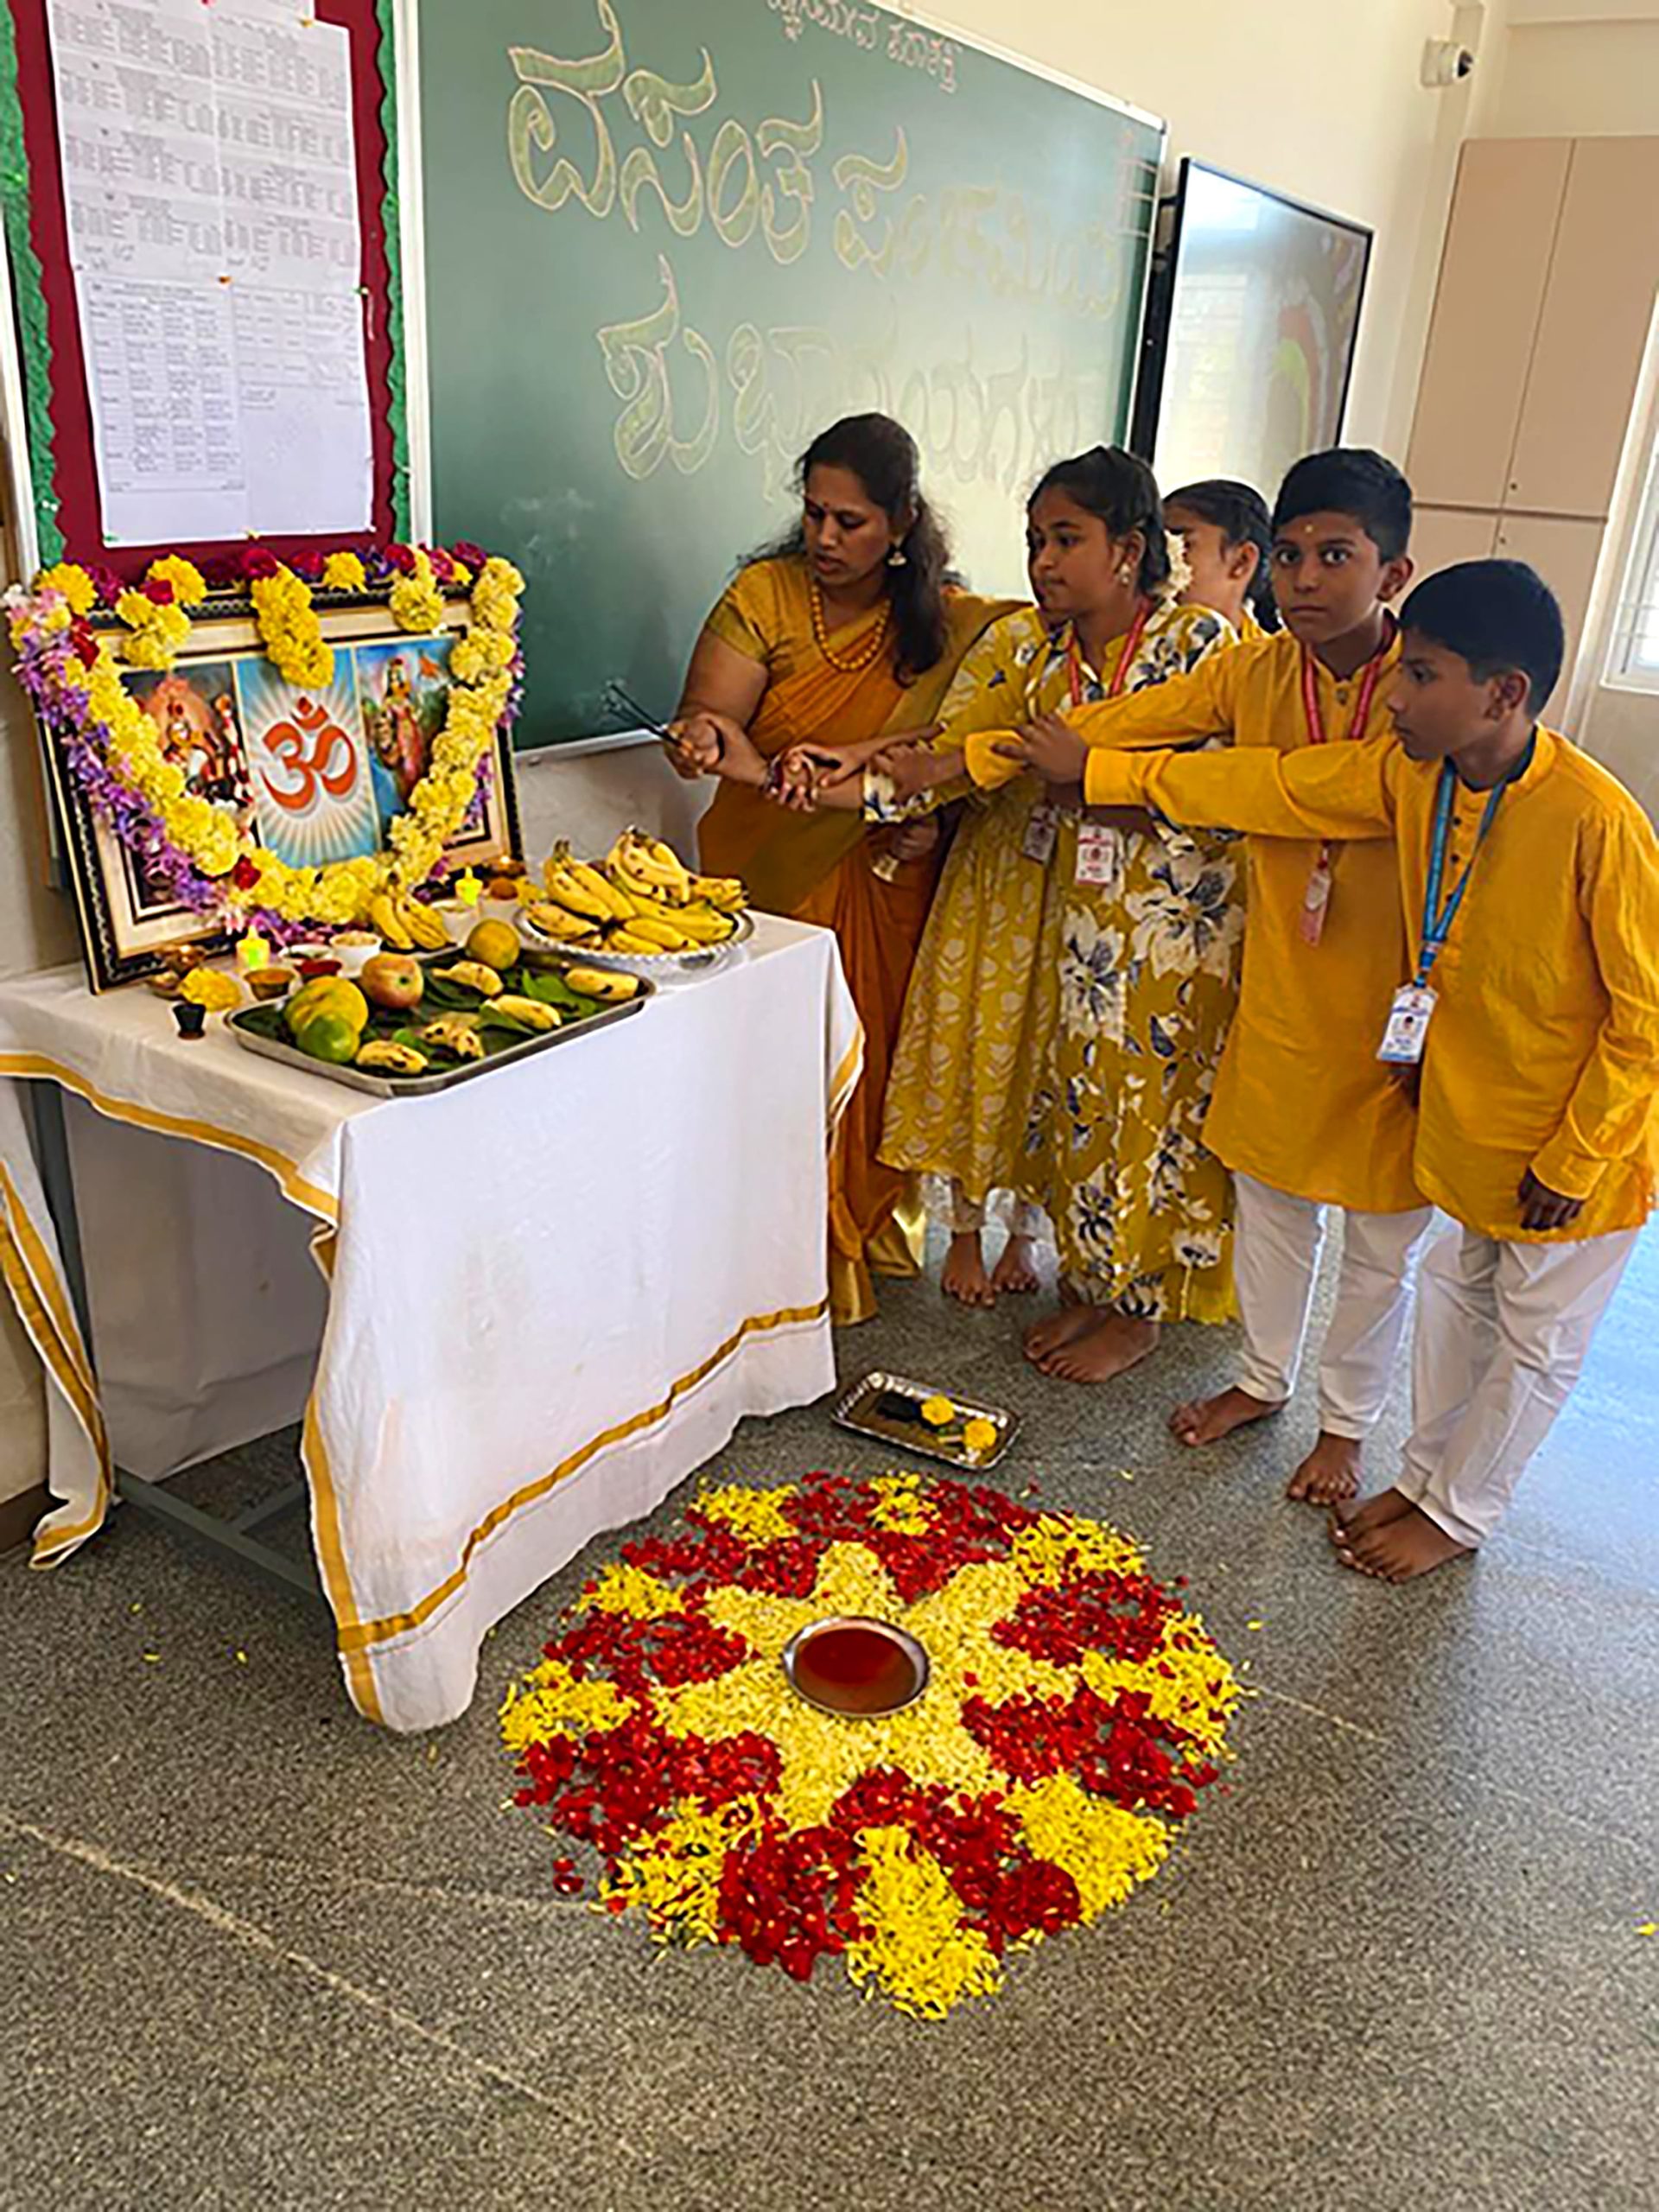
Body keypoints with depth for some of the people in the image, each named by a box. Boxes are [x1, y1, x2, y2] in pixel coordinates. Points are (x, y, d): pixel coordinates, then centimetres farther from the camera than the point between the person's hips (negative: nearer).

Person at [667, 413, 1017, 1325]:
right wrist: (711, 747, -37)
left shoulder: (949, 622, 0)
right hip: (769, 873, -1)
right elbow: (700, 729, -14)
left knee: (872, 1056, 9)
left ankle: (869, 1237, 32)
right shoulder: (766, 593, -7)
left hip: (886, 883, 2)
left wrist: (937, 815, -13)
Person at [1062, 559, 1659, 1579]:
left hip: (1577, 1146, -6)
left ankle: (1459, 1511, 32)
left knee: (1537, 1337, 13)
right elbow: (1270, 787, -2)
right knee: (1458, 1295, 22)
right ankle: (1425, 1474, 41)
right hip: (1468, 1114, 6)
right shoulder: (1411, 774, -10)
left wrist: (1575, 1159, -16)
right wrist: (1103, 771, -3)